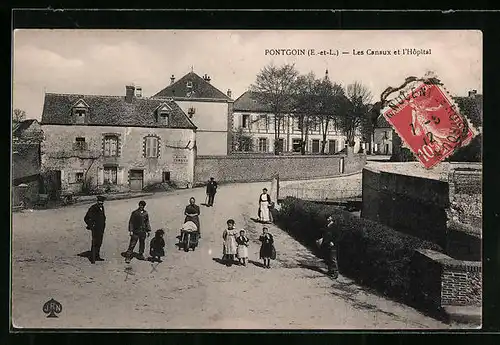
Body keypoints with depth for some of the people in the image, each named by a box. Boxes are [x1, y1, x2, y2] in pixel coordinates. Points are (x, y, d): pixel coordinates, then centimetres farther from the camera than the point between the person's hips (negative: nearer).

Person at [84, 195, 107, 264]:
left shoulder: (102, 207, 8)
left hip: (101, 229, 8)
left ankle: (97, 256, 23)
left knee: (99, 243, 13)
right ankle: (92, 258, -2)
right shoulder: (93, 208, -15)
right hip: (95, 229, -8)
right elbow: (86, 218, -11)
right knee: (94, 243, -7)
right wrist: (91, 225, -13)